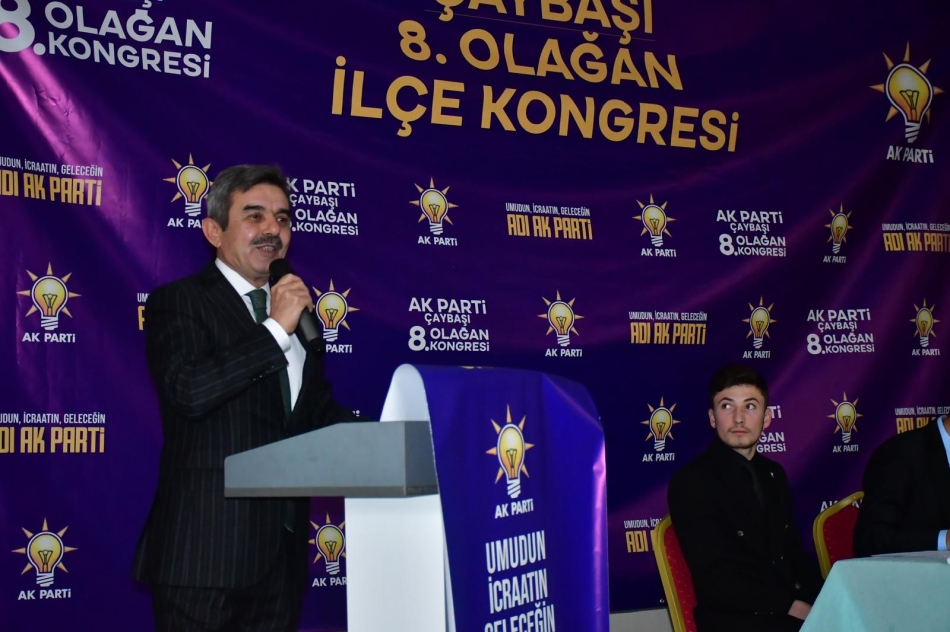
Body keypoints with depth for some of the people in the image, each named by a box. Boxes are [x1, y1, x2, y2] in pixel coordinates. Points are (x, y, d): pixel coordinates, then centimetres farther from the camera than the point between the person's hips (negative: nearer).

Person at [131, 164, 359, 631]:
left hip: (283, 550, 6)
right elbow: (187, 390, -21)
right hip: (206, 547, -6)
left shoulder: (298, 311, 17)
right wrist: (276, 329, -18)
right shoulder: (177, 302, -3)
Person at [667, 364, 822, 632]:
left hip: (794, 610, 7)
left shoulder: (774, 474, 15)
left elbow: (792, 552, 17)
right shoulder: (691, 481, -7)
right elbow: (717, 580, -13)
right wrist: (791, 607, -18)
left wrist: (815, 603, -3)